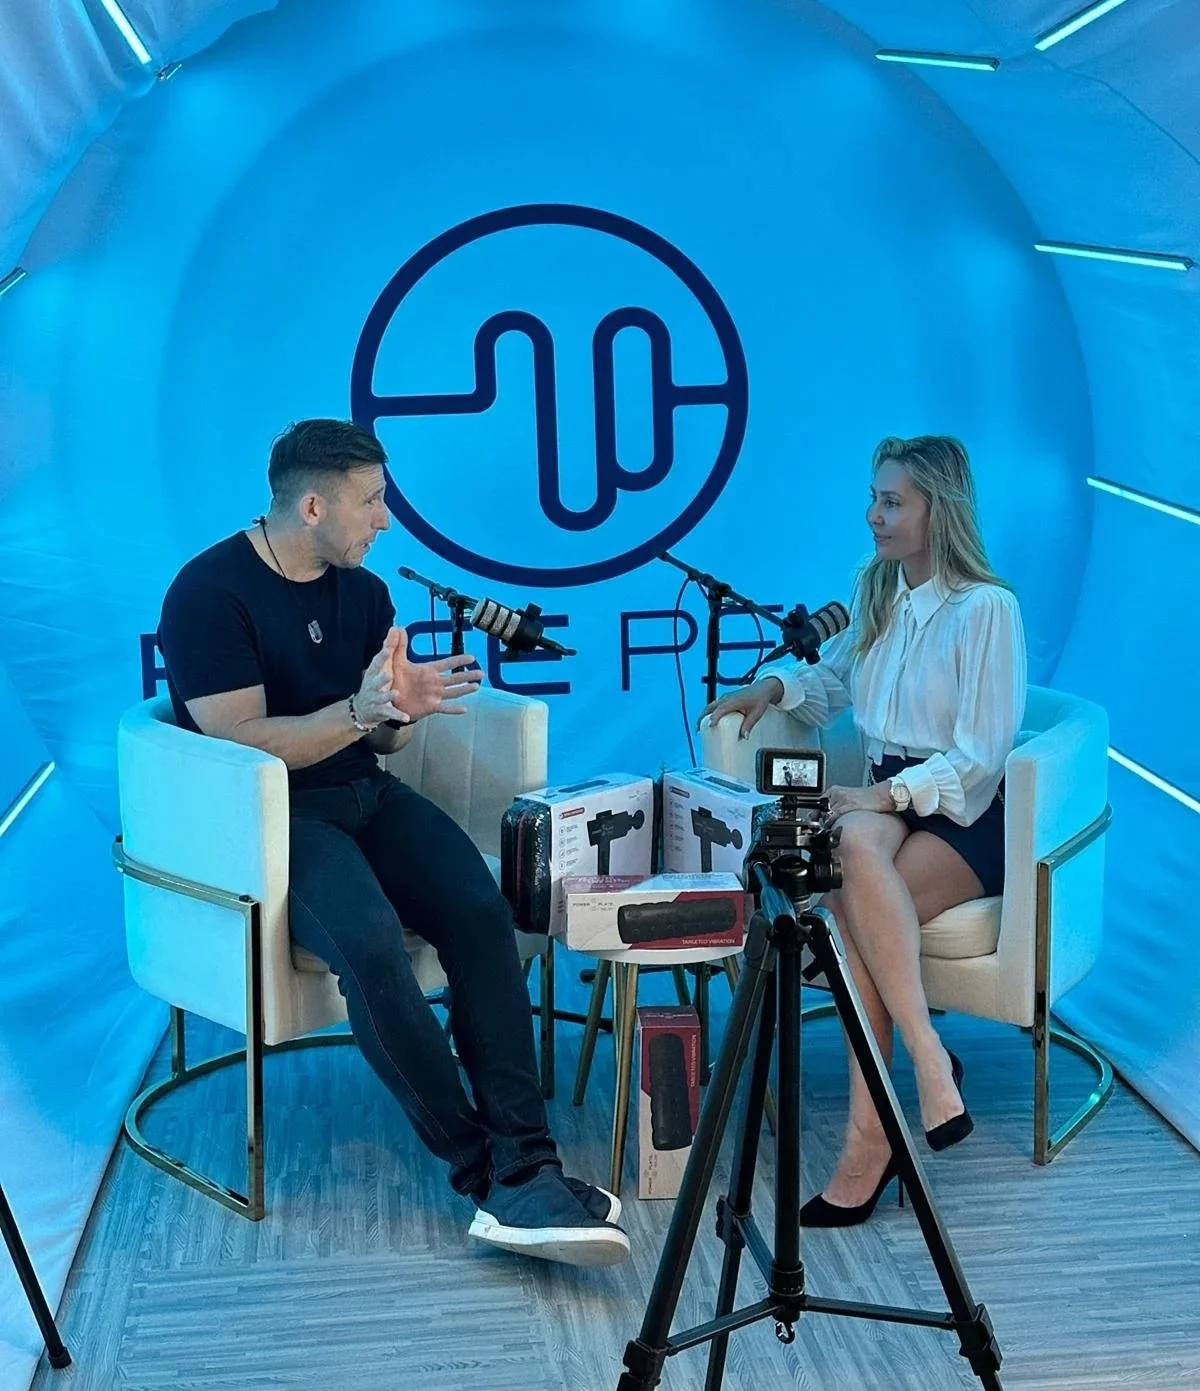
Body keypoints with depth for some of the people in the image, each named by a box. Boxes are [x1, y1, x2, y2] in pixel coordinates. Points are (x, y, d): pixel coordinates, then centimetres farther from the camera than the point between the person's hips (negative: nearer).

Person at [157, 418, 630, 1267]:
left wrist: (402, 708, -9)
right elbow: (239, 743, -17)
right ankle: (483, 1168, -21)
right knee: (371, 943, -34)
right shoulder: (210, 592, -10)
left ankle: (524, 1166, -29)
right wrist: (358, 711, -28)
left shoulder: (364, 590, 11)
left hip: (365, 797, 6)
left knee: (480, 909, -24)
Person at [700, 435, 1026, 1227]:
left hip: (966, 815, -5)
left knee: (852, 908, -33)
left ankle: (869, 1142, -29)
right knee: (856, 845, -33)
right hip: (888, 798, 5)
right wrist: (775, 686, 9)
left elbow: (979, 757, -13)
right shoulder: (876, 590, 12)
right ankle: (928, 1061, -34)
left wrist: (883, 794, -23)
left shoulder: (987, 608, -10)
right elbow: (835, 678, 30)